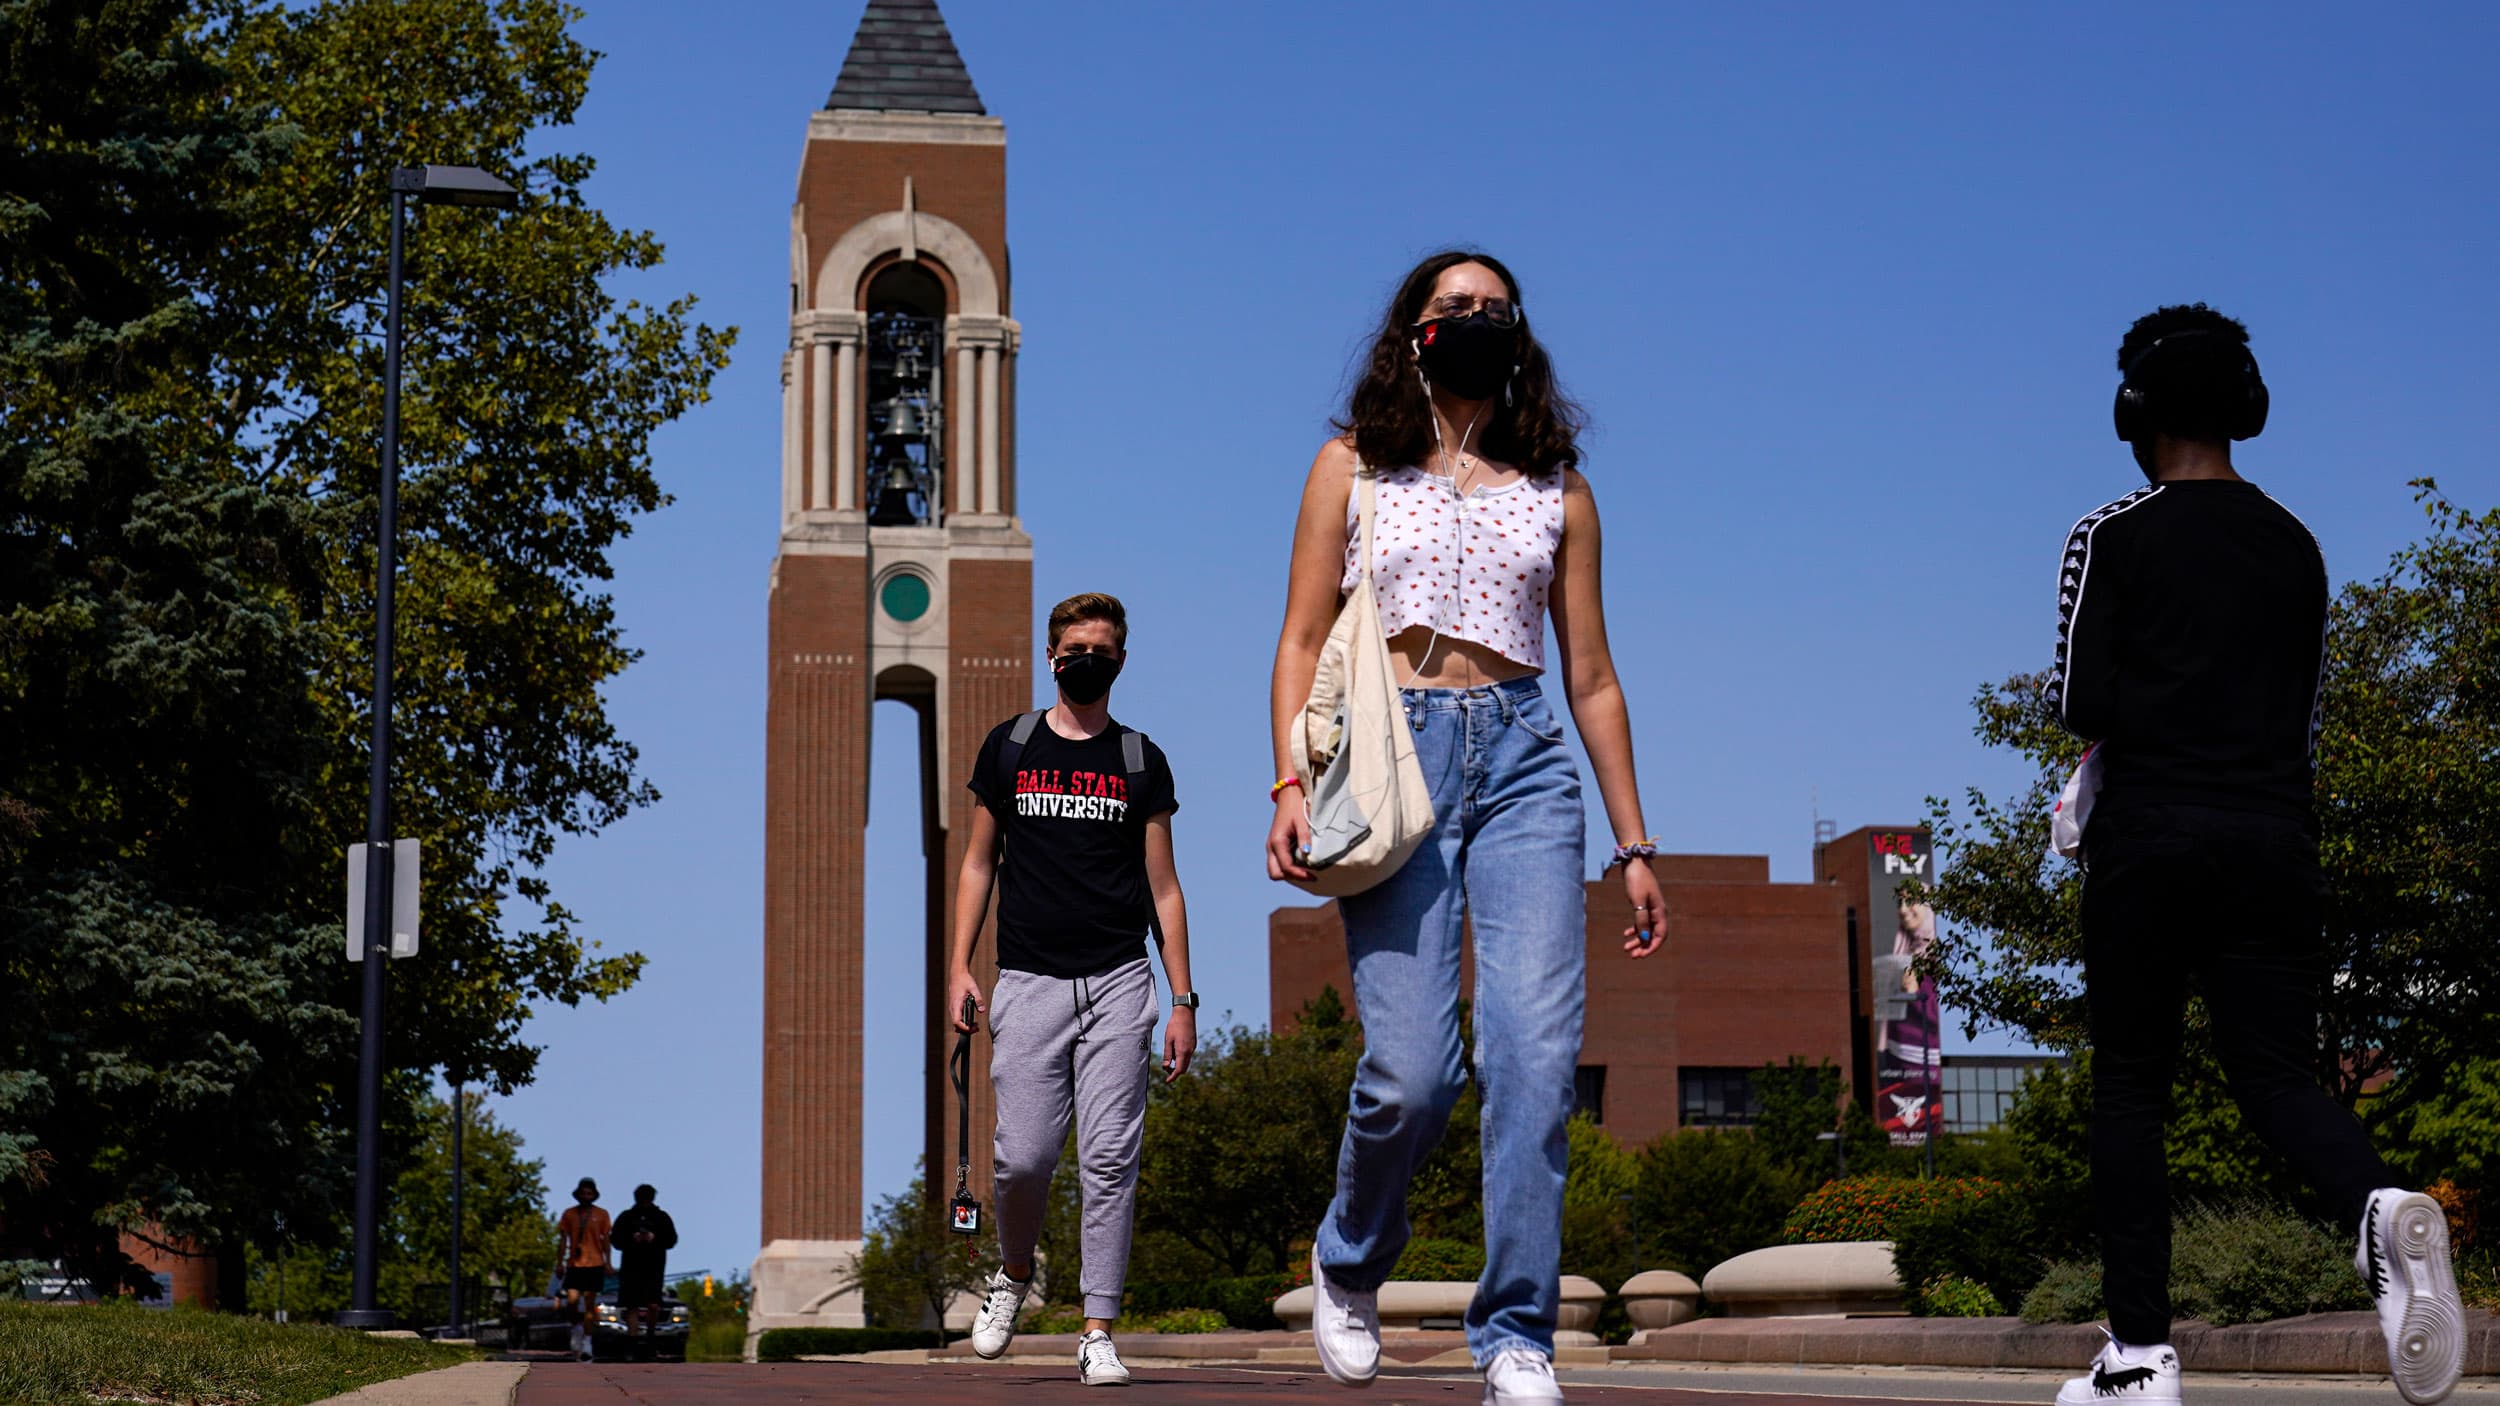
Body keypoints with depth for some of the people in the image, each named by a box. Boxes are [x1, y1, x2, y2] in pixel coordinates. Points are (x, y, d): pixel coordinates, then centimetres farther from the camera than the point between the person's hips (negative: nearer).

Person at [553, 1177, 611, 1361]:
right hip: (574, 1264, 1)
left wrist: (607, 1263, 1)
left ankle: (586, 1342, 2)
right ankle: (577, 1327, 19)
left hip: (594, 1265, -1)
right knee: (572, 1301, -10)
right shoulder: (569, 1214, 8)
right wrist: (559, 1263, 6)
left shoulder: (601, 1215, 6)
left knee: (589, 1304, -2)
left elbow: (606, 1240, 8)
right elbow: (563, 1240, 11)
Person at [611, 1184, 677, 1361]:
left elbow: (672, 1240, 6)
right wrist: (632, 1239, -12)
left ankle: (649, 1336, 7)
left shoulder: (662, 1217, 11)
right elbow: (616, 1240, 7)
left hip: (654, 1268, -1)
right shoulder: (626, 1217, 12)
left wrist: (655, 1238, -12)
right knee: (632, 1307, -3)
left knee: (653, 1306, -14)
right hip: (630, 1267, 1)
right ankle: (636, 1340, 2)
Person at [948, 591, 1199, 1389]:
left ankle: (1098, 1333, -1)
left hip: (1117, 985, 0)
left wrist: (1183, 1001, 3)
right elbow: (979, 863, 14)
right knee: (1025, 1156, -6)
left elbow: (1162, 888, 9)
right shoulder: (1008, 747, 11)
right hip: (1028, 983, 0)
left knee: (1110, 1160, -6)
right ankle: (1013, 1275, 24)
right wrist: (959, 969, 3)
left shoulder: (1141, 761, 10)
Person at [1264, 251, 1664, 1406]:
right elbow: (1303, 640, 8)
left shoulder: (1556, 489, 17)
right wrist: (1292, 786, -6)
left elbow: (1592, 678, 16)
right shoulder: (1353, 465, 14)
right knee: (1411, 1067, -12)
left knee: (1537, 1055, -12)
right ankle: (1349, 1265, 18)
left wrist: (1633, 845, 12)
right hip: (1392, 758, -2)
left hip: (1524, 762, 2)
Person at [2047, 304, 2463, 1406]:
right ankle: (2381, 1210, -28)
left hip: (2149, 834, -4)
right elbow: (2308, 716, 18)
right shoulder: (2296, 547, 14)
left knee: (2129, 1087, 3)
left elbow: (2083, 704, -8)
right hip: (2274, 837, 4)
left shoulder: (2111, 537, -2)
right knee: (2277, 1069, 4)